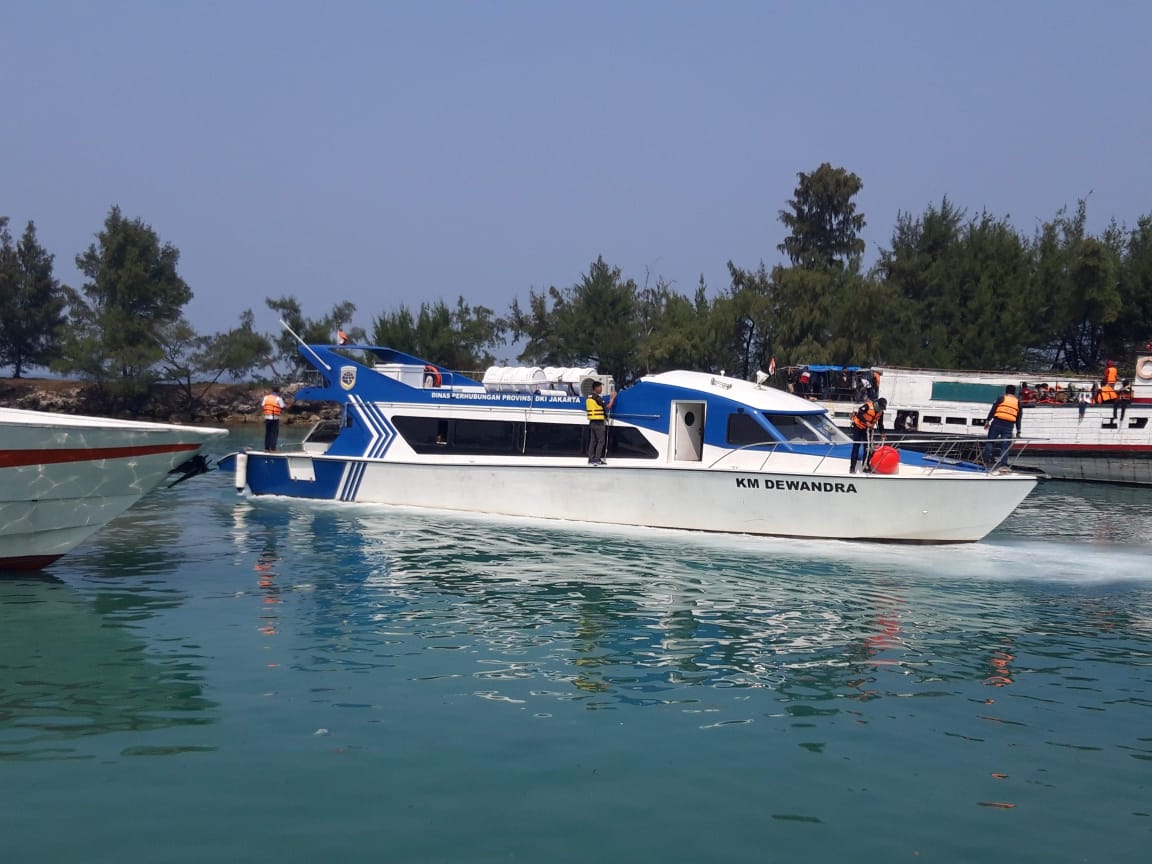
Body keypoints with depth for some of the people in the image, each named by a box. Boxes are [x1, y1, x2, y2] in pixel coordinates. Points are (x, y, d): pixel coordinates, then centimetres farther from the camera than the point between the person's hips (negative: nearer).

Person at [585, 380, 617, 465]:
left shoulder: (589, 397, 11)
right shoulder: (598, 397, -15)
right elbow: (608, 407, -17)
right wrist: (613, 398, -4)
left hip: (592, 422, 8)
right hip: (598, 423, -8)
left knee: (593, 441, 11)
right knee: (601, 441, -3)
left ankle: (591, 459, 11)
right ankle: (597, 459, -7)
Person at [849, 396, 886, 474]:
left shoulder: (880, 412, -2)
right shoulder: (868, 406, -24)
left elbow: (880, 424, 8)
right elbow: (859, 414, -30)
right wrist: (866, 422, -35)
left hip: (868, 429, 6)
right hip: (858, 427, -6)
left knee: (867, 447, 3)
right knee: (856, 447, -6)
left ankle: (865, 466, 12)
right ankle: (852, 467, -2)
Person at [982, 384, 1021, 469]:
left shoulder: (1001, 399, 7)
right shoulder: (1018, 402, 15)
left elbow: (992, 410, -2)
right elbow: (1018, 418, 14)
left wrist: (987, 421, -3)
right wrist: (1018, 431, 16)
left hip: (997, 423, -2)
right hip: (1009, 426, 2)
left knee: (989, 441, 7)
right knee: (1005, 446, 4)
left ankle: (986, 460, 0)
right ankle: (1002, 464, -3)